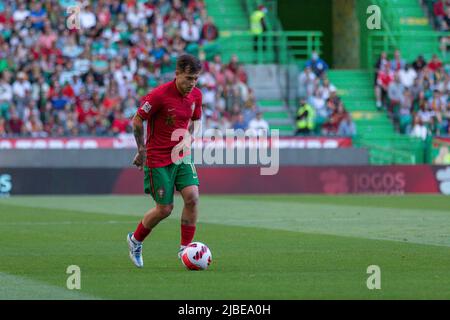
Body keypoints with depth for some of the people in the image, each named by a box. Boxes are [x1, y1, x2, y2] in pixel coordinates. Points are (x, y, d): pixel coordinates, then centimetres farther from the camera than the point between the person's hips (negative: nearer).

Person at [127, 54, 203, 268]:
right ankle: (135, 240, 25)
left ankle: (185, 248, -1)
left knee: (192, 197, -13)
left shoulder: (196, 95, -1)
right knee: (165, 209, -1)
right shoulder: (160, 95, -20)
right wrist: (142, 150, -2)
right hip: (158, 159, -5)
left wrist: (184, 143, 13)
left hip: (181, 156, 5)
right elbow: (137, 121, -9)